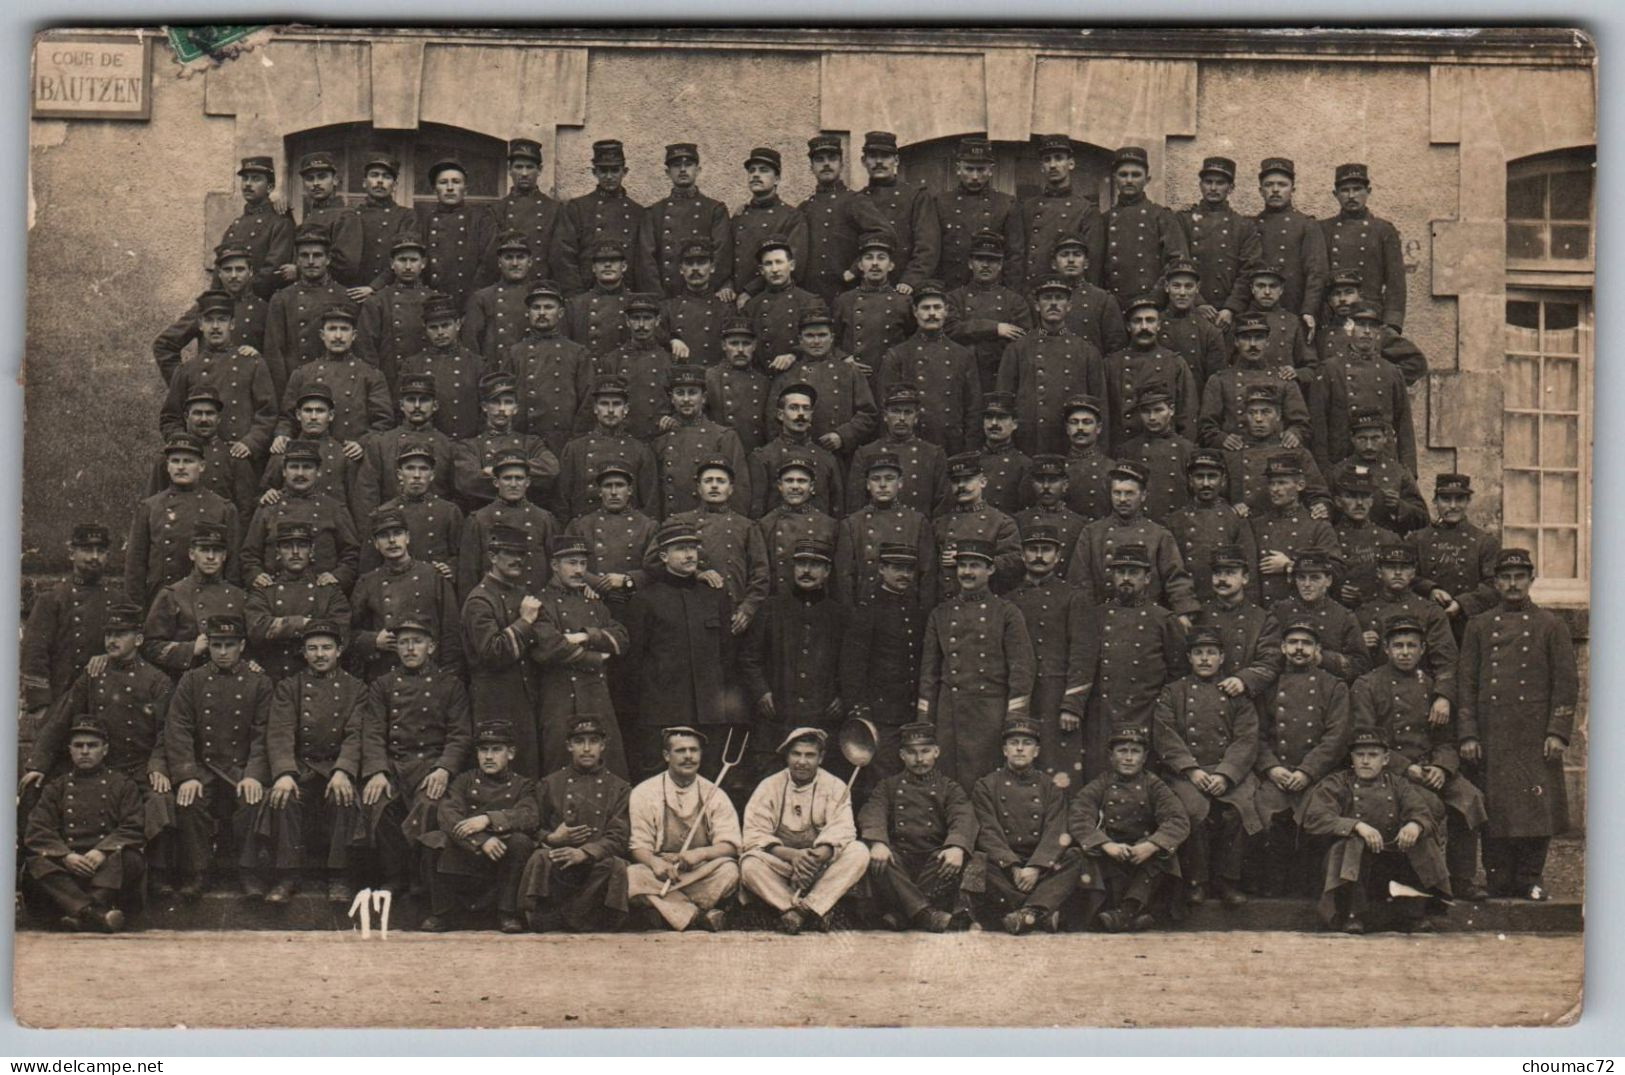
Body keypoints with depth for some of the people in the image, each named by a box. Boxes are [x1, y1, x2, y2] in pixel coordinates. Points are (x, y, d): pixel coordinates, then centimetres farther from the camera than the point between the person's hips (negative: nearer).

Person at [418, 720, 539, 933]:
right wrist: (481, 840, -25)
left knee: (520, 841, -30)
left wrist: (487, 819, -26)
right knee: (441, 840, -27)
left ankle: (508, 914, -17)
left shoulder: (522, 785, 11)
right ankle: (442, 914, -13)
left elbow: (530, 817, -11)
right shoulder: (465, 781, 13)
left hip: (503, 858, -1)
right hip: (466, 857, 1)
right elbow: (446, 814, -8)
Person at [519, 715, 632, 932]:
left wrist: (584, 853, -18)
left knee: (615, 866, -34)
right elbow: (533, 827, 17)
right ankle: (546, 923, -27)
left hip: (597, 862, 0)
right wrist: (551, 838, -8)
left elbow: (619, 838, 1)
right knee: (540, 859, -33)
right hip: (559, 861, 0)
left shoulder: (619, 788, 12)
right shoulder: (550, 784, 16)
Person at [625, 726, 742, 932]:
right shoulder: (644, 793, 4)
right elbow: (639, 846, 0)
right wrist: (655, 863, -23)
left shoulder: (713, 795, 7)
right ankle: (701, 916, -31)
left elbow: (730, 845, -1)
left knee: (729, 870, -31)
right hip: (660, 874, 0)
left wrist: (700, 854, -22)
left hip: (703, 874, 0)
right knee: (632, 876, -33)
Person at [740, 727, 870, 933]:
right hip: (781, 866, -1)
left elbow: (840, 831, -11)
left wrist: (818, 855, -33)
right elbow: (754, 834, -9)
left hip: (822, 867, 1)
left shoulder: (835, 787, 3)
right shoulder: (769, 787, 2)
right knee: (749, 864, -30)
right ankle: (816, 912, -31)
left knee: (859, 852, -26)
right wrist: (791, 855, -26)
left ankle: (795, 911, -31)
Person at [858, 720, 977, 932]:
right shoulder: (888, 786, 18)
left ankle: (901, 915, -34)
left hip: (935, 860, 0)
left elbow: (964, 819, -5)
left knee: (957, 860, -32)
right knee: (873, 857, -32)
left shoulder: (949, 788, 16)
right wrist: (877, 842, -26)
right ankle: (926, 914, -43)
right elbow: (873, 814, -2)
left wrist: (957, 847, -29)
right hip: (899, 857, 0)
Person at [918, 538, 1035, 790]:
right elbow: (929, 673, 13)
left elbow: (1022, 671, -1)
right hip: (950, 719, 2)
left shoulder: (1007, 613, 4)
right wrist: (924, 724, 7)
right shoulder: (940, 615, 12)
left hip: (992, 715, -2)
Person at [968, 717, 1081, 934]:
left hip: (1039, 864, 2)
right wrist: (1013, 867, -20)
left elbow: (1055, 834, -2)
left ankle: (1028, 911, -41)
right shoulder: (986, 787, 8)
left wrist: (1035, 867, -20)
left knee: (1074, 857, -26)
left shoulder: (1049, 788, 12)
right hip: (1003, 864, -1)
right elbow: (989, 833, -5)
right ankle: (1044, 912, -34)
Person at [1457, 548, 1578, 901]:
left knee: (1537, 810, -2)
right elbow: (1466, 684, 8)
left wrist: (1558, 733, -6)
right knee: (1493, 808, 1)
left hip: (1535, 736, -1)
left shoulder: (1551, 626, 7)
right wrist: (1467, 735, 0)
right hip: (1491, 737, 1)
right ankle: (1498, 882, 8)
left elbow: (1566, 683, 3)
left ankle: (1530, 879, 9)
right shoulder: (1479, 626, 11)